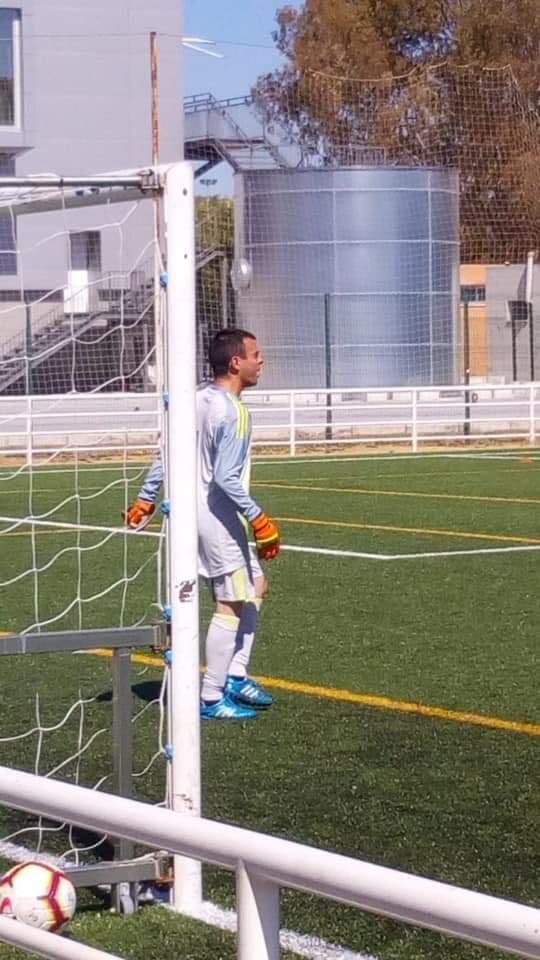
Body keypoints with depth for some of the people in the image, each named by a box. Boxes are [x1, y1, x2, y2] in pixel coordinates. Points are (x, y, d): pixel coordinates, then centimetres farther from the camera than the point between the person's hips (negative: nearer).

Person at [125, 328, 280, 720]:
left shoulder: (199, 399, 8)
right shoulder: (233, 412, -19)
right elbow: (226, 478, -24)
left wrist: (146, 499, 19)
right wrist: (260, 520, -20)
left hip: (207, 511, 10)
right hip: (219, 515, -10)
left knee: (255, 587, 19)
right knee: (232, 604, -5)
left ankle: (235, 677, 22)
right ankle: (211, 699, 0)